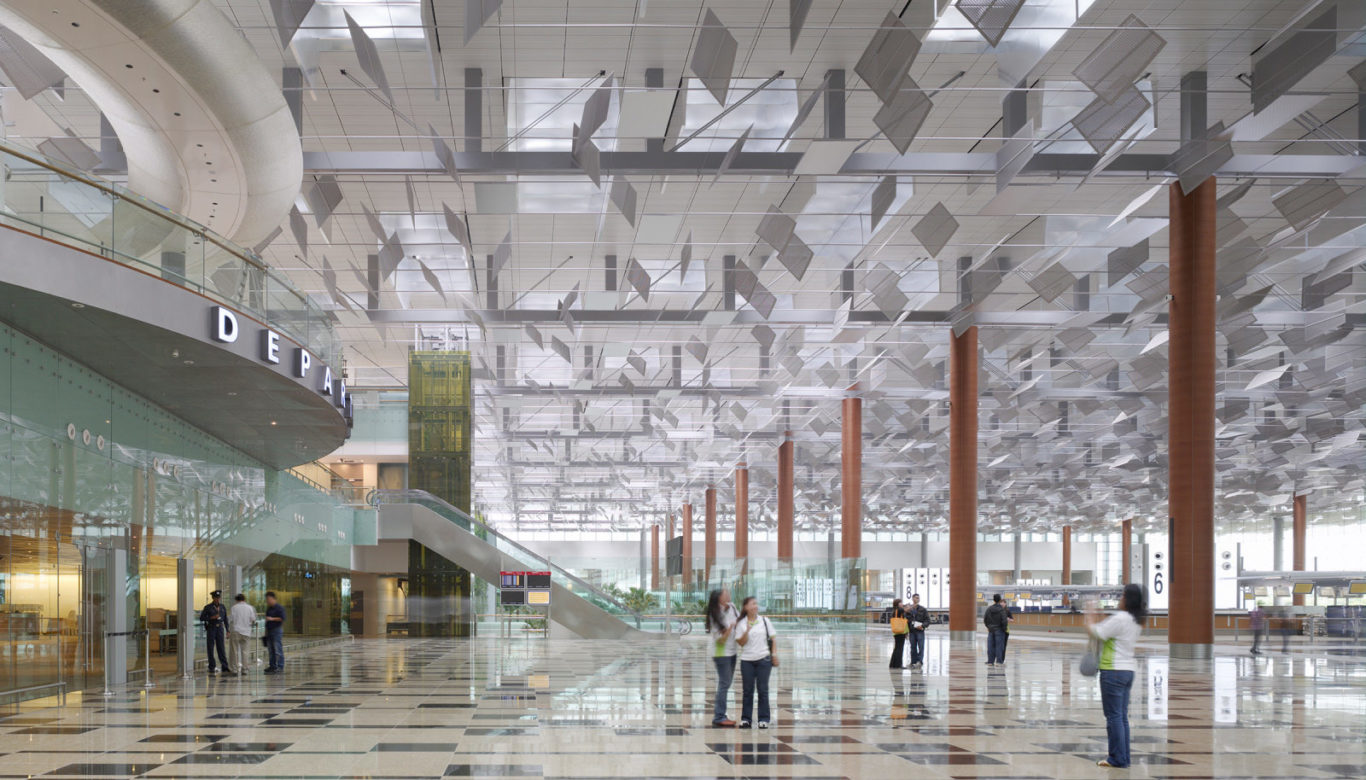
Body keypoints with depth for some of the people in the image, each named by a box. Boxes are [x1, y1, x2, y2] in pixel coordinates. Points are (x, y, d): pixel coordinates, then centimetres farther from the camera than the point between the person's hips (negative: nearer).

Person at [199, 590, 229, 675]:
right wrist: (212, 617, -16)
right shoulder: (208, 607, -3)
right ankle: (211, 667, 6)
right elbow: (201, 618, -4)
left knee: (221, 647, 3)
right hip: (211, 629, -3)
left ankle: (225, 666, 4)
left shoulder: (223, 607, 8)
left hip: (220, 628, 3)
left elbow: (225, 619, 12)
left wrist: (227, 630, 8)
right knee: (211, 648, 1)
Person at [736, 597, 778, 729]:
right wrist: (747, 631, -18)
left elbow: (773, 638, 7)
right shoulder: (742, 624, 2)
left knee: (763, 689, 2)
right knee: (748, 690, 4)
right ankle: (745, 718, 10)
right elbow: (741, 643, -4)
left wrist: (774, 655, 0)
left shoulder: (764, 621, 5)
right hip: (747, 660, 0)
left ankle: (763, 719, 7)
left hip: (763, 659, 0)